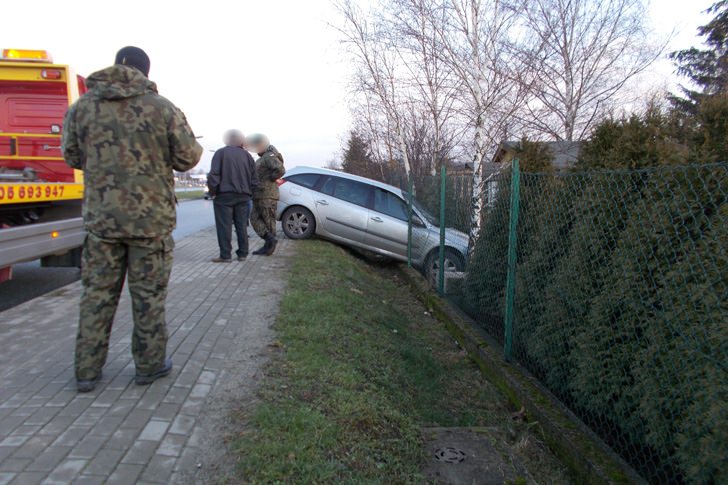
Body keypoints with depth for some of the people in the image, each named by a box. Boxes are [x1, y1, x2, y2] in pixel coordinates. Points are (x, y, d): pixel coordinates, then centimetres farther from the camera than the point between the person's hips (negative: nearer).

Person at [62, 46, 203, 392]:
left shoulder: (82, 106, 3)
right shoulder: (163, 108, -7)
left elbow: (72, 157, 12)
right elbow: (187, 158, -4)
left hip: (100, 217, 3)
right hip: (151, 218, -2)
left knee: (97, 293, 11)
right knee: (149, 294, 8)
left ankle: (87, 370, 19)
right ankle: (149, 364, 20)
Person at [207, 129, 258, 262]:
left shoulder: (221, 153, -1)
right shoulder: (246, 155, 10)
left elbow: (213, 175, -11)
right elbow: (254, 179, 7)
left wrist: (213, 192, -2)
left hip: (224, 195, -4)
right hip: (243, 197, 4)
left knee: (224, 226, -2)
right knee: (242, 226, 10)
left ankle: (225, 255, -4)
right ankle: (242, 254, 12)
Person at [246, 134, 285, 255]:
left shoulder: (270, 156, -12)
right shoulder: (262, 157, 20)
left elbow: (280, 170, -27)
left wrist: (268, 179, -16)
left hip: (267, 196, -10)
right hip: (259, 195, 10)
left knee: (269, 221, -5)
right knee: (255, 219, 6)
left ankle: (269, 245, -1)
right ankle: (270, 239, 2)